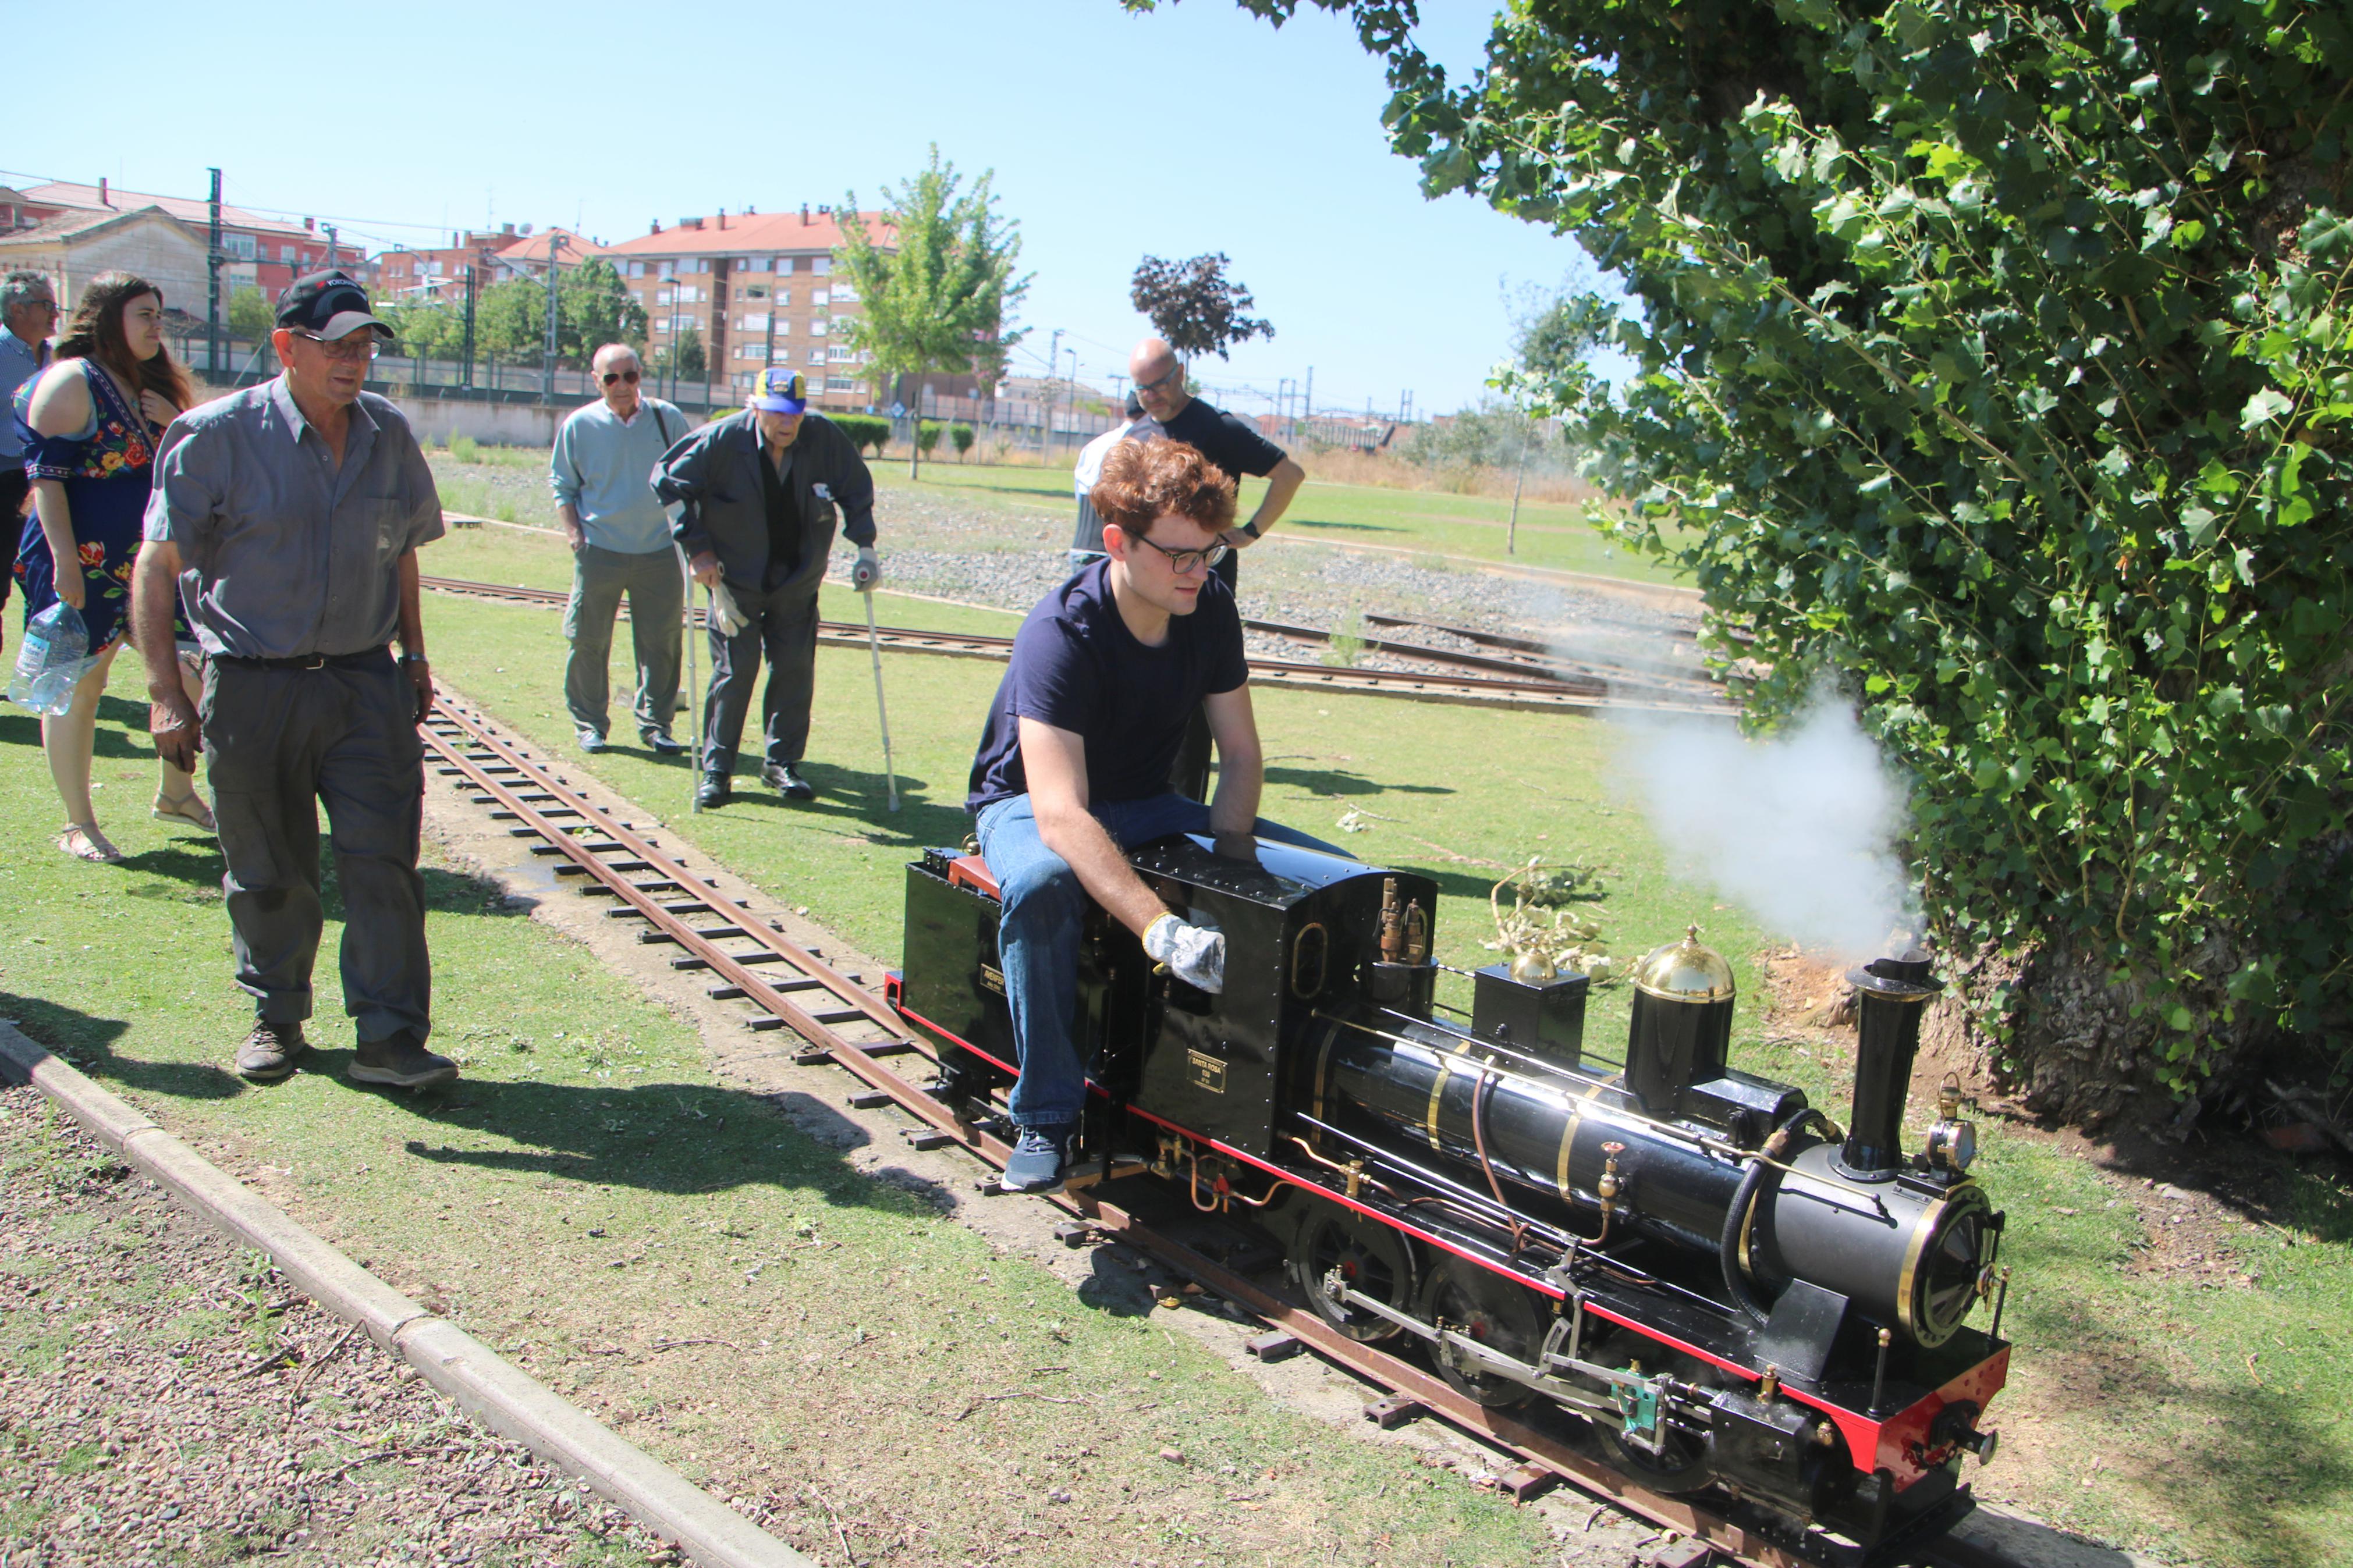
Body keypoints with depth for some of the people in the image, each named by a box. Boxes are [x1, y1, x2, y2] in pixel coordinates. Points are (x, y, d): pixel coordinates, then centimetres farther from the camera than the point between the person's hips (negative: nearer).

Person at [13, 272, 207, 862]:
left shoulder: (151, 386, 14)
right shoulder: (71, 382, -10)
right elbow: (46, 472, -15)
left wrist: (175, 424, -2)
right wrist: (65, 559, -22)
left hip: (148, 562, 8)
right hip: (84, 565, -7)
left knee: (187, 673, 6)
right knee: (77, 689, 2)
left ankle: (176, 792, 24)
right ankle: (78, 825, 12)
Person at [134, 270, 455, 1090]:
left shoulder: (389, 435, 5)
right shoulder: (220, 436, -8)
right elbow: (157, 567, -6)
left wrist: (414, 654, 19)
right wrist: (165, 691, -11)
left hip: (367, 681, 2)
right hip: (252, 689, -2)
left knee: (383, 860, -4)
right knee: (266, 872, 10)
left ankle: (390, 1036, 2)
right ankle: (276, 1018, 29)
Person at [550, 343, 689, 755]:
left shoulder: (668, 419, 2)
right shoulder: (579, 425, 0)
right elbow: (562, 484, 9)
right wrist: (573, 529, -3)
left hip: (659, 551, 1)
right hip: (599, 551, -1)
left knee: (661, 640, 4)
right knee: (588, 640, 4)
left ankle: (655, 724, 17)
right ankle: (588, 723, 18)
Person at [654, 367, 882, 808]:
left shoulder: (825, 437, -11)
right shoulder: (723, 440, -17)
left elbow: (857, 489, 5)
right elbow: (669, 481, -7)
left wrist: (865, 545, -1)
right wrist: (696, 547, -11)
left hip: (798, 581, 3)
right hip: (735, 578, -2)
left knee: (795, 668, 3)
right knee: (735, 668, -5)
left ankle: (782, 763, 17)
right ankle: (716, 768, 7)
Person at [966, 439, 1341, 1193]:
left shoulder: (1211, 609, -11)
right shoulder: (1061, 635, -31)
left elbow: (1242, 754, -2)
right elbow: (1061, 816, -41)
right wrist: (1162, 929, -52)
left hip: (1145, 804, 6)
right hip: (1028, 805, -5)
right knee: (1042, 883, -42)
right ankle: (1045, 1116, -24)